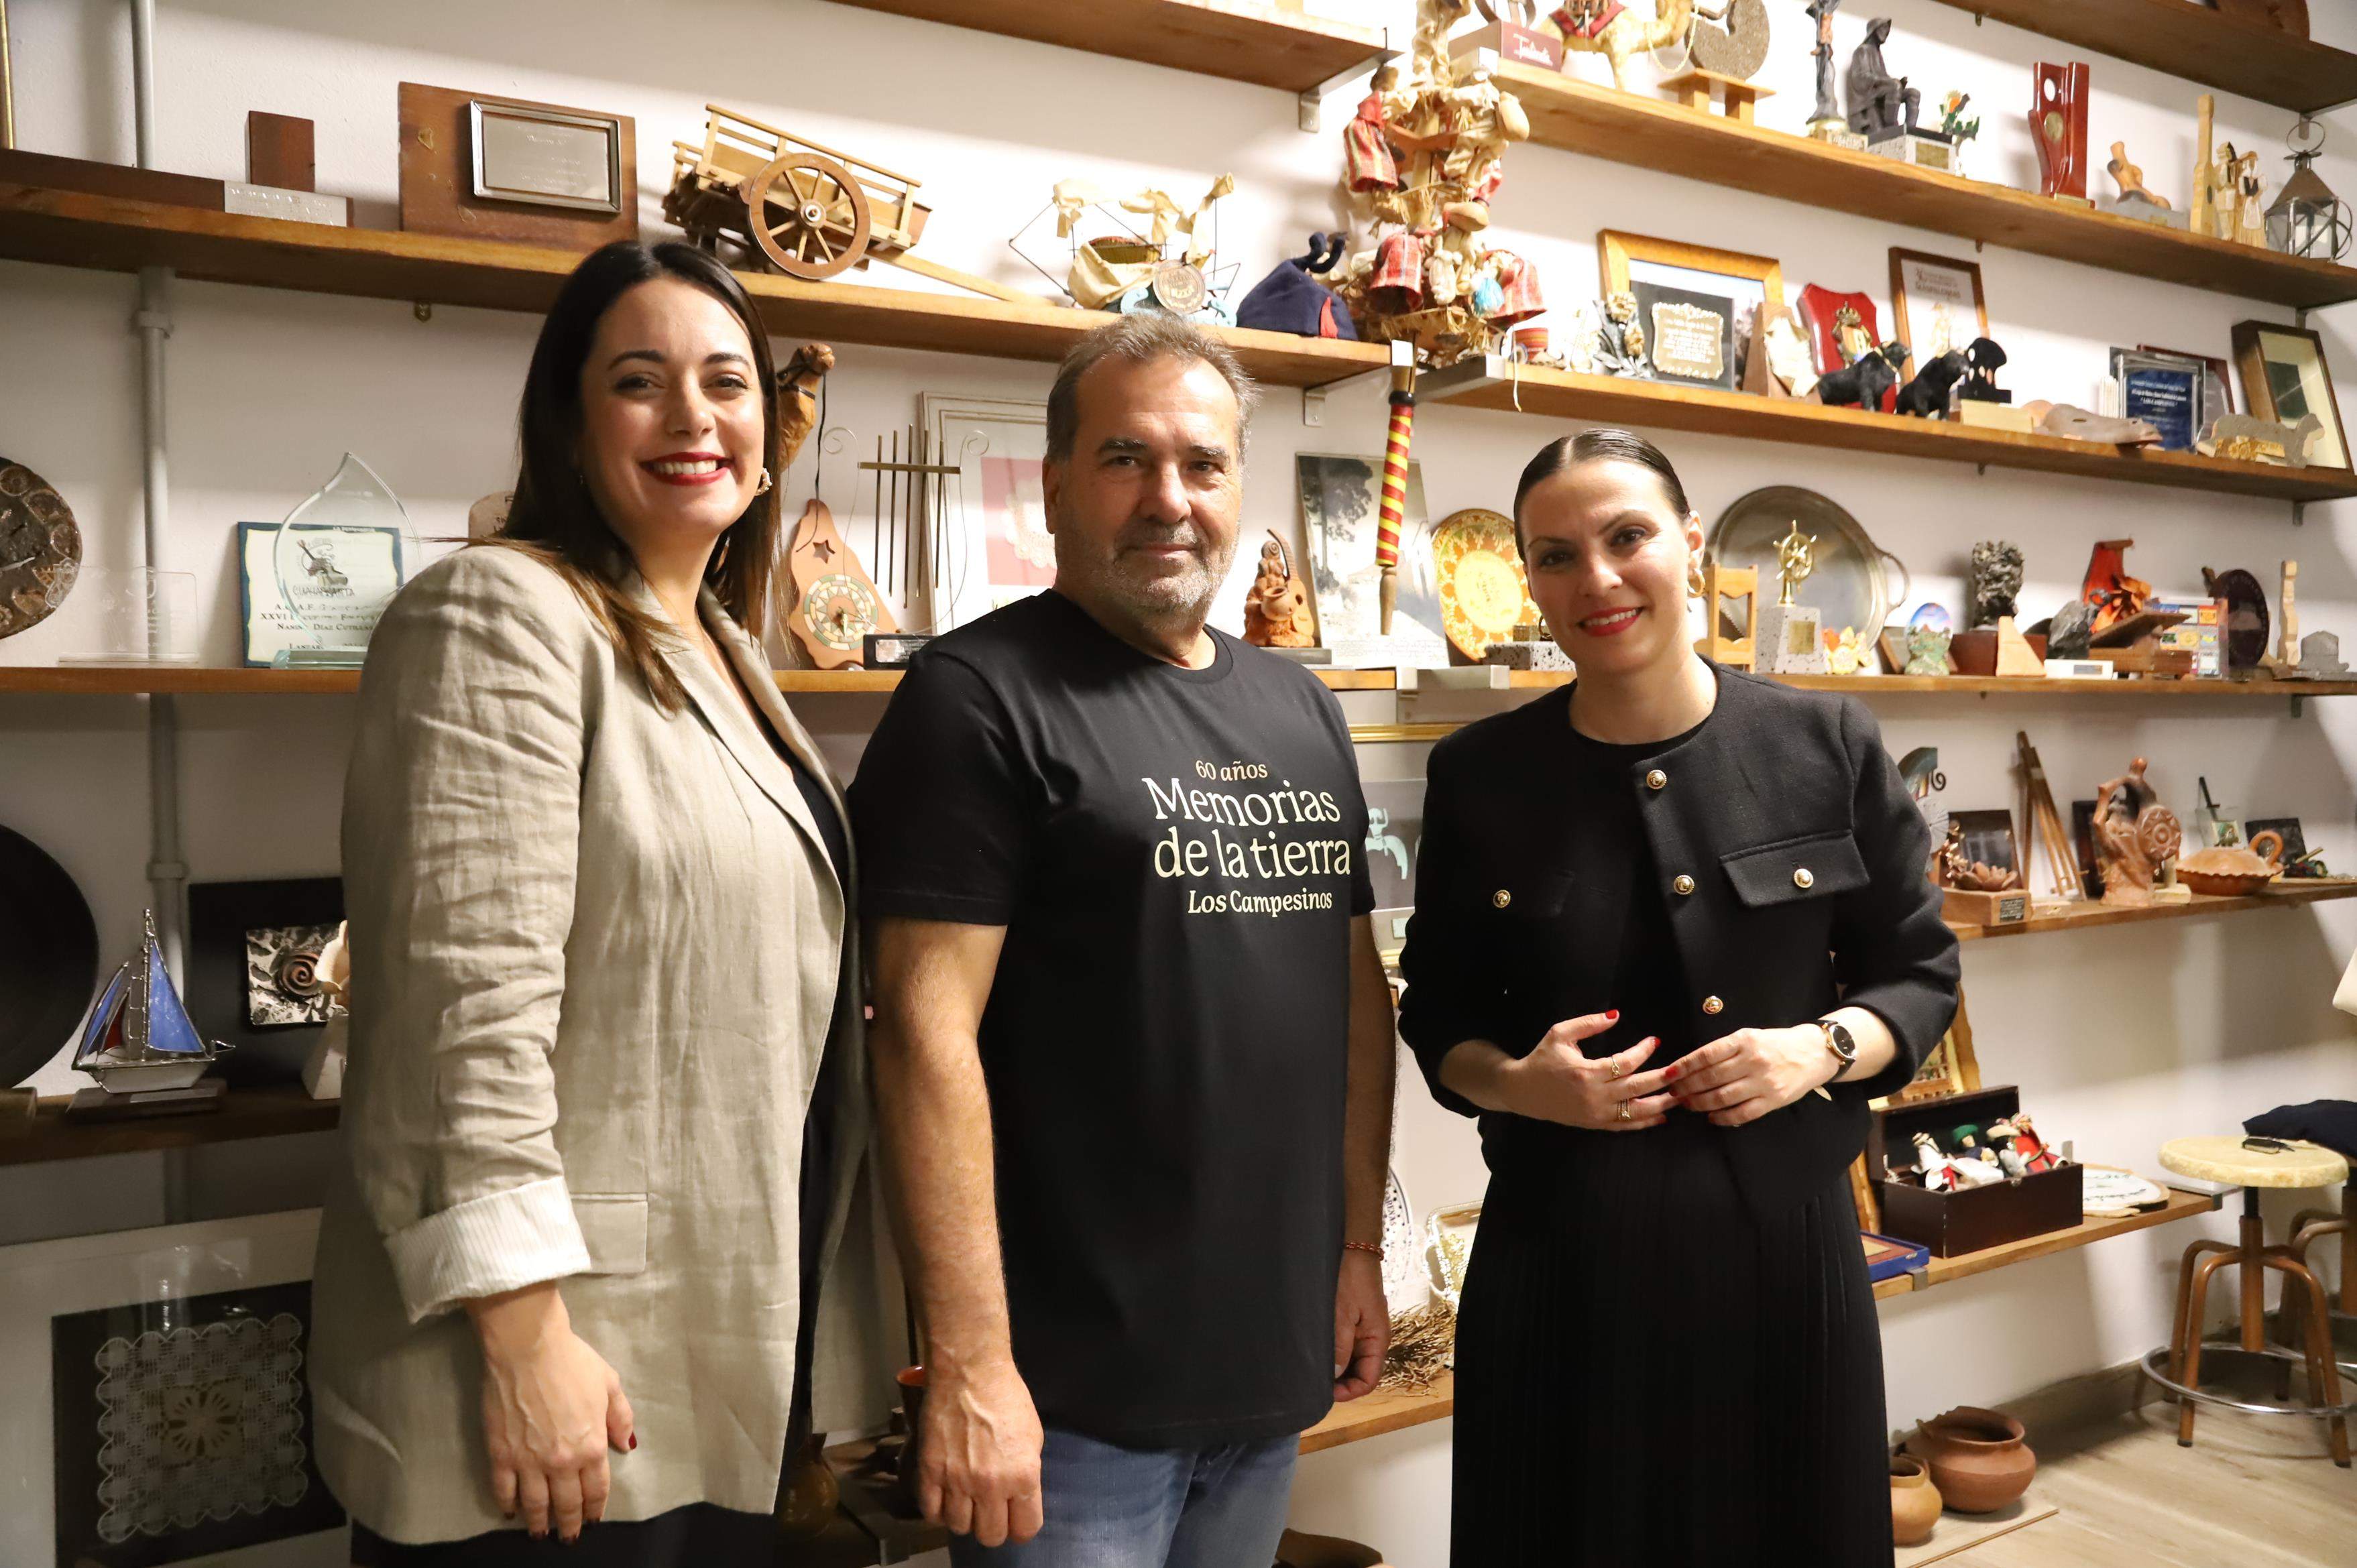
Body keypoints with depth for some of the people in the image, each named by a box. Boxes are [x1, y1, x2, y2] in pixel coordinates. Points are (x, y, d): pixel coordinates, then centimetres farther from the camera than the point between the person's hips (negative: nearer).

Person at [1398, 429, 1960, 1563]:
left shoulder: (1827, 745, -2)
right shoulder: (1479, 775, -2)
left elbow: (1920, 969, 7)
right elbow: (1438, 1013, 7)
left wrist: (1825, 1047, -12)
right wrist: (1516, 1081, -13)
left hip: (1784, 1229, 1)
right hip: (1561, 1252, 0)